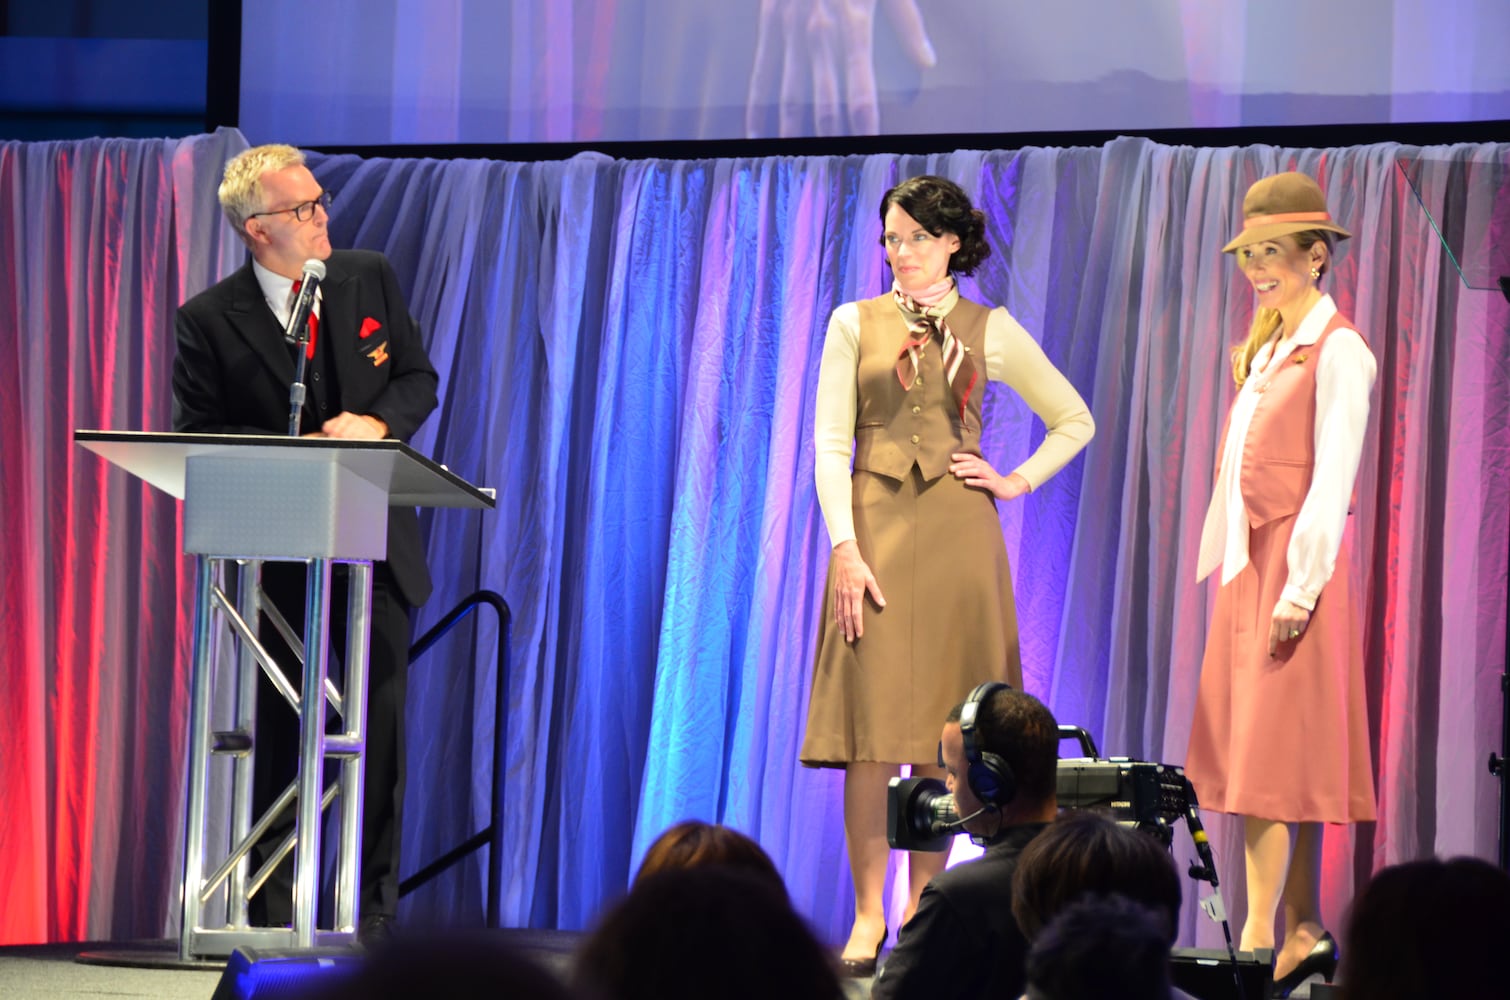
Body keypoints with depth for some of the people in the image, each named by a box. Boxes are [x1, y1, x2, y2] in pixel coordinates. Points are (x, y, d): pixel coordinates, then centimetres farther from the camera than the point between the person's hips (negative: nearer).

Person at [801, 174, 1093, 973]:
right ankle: (868, 915, -4)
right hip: (876, 528, 0)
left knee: (943, 725, 0)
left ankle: (923, 909, 6)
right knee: (871, 724, -7)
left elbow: (1075, 421, 16)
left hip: (957, 538, 1)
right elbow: (830, 443, 2)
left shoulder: (989, 331, 9)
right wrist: (845, 547, -8)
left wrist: (1017, 482, 3)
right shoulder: (855, 325, 8)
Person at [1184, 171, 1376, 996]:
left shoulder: (1337, 352, -9)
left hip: (1296, 563, -9)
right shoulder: (1266, 351, 18)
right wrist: (1228, 568, 13)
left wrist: (1299, 588, -18)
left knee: (1276, 753, -11)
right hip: (1248, 562, 9)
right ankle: (1303, 932, 10)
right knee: (1270, 757, 7)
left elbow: (1331, 481, -14)